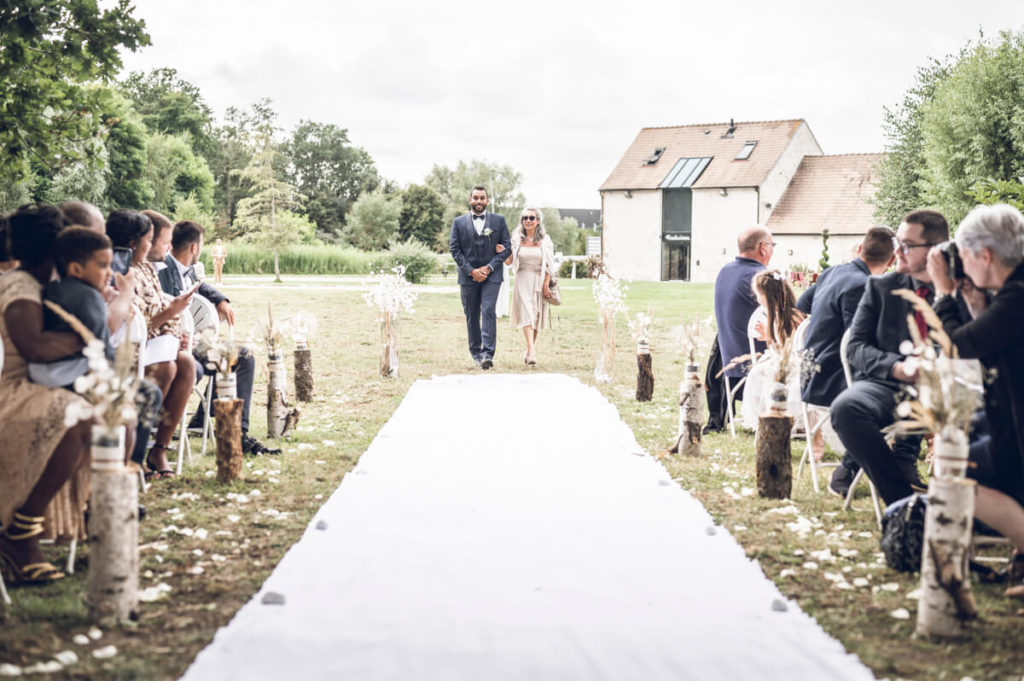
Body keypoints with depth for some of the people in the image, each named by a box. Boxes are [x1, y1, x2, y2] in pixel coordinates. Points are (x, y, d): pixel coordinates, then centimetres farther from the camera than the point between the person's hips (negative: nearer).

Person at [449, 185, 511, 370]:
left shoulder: (499, 220, 6)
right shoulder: (459, 222, 7)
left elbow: (506, 246, 3)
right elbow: (454, 249, 2)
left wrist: (489, 267, -9)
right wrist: (471, 270, -9)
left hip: (492, 275, -2)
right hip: (468, 276, 2)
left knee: (488, 311, -15)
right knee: (472, 316, 7)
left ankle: (488, 354, -19)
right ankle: (476, 353, 18)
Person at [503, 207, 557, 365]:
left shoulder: (545, 240, 3)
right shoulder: (517, 239, 5)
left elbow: (549, 265, 1)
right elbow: (509, 262, 3)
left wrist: (546, 285, -7)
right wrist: (501, 252, -17)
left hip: (539, 281, 1)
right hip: (523, 280, -1)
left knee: (536, 316, 6)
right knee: (526, 314, -14)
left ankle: (529, 350, 21)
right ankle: (532, 351, -25)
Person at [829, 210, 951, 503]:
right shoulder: (880, 287, 11)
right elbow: (856, 347, 5)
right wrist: (897, 367, -13)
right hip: (885, 384, 1)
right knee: (845, 407, -33)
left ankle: (904, 454, -5)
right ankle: (903, 499, -23)